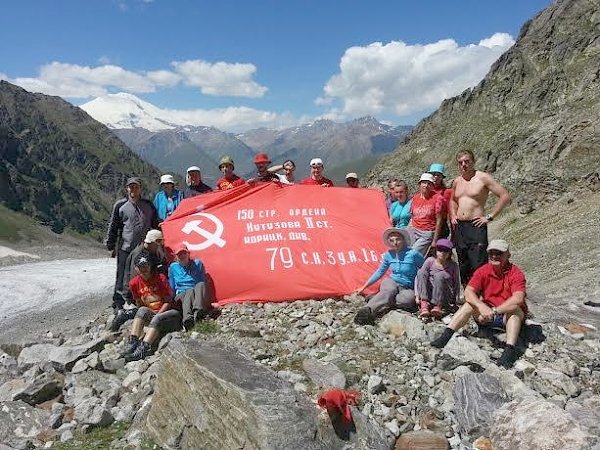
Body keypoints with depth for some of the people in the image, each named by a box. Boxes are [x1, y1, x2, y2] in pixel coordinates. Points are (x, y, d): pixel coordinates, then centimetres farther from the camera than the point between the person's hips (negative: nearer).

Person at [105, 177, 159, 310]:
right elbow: (113, 227, 7)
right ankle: (118, 302, 12)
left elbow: (155, 226, 18)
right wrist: (111, 246, 6)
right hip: (125, 249, -2)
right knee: (123, 277, 1)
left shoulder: (148, 205, 9)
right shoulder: (120, 205, 2)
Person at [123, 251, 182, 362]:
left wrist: (157, 314, -16)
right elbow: (139, 304, 11)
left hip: (169, 311, -4)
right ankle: (132, 343, -37)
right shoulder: (134, 283, 1)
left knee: (157, 319, -34)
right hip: (150, 313, 4)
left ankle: (143, 349, -47)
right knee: (142, 311, -26)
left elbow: (168, 301, -7)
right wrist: (152, 314, -3)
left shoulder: (161, 278, -9)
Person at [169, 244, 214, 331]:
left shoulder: (197, 263, 13)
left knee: (201, 285, -35)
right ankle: (188, 320, -67)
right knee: (190, 292, -37)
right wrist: (174, 299, 2)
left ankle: (198, 313, -62)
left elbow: (204, 282, 12)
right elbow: (172, 288, 16)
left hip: (197, 294, 1)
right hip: (181, 295, 0)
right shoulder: (173, 267, 15)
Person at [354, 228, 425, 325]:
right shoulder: (389, 254, 0)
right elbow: (380, 272, 12)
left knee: (408, 299, -37)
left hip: (408, 288, -2)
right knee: (388, 291, -36)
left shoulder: (413, 254, -14)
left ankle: (376, 299, -32)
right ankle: (368, 310, -55)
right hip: (391, 282, 2)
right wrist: (363, 287, 11)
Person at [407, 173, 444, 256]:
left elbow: (439, 220, -5)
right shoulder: (415, 198, 9)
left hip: (427, 233, -5)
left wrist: (435, 240, -7)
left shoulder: (437, 198, -5)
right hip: (413, 230, 5)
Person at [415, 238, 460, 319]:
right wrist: (417, 295, -15)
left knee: (440, 275, -27)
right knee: (421, 271, -22)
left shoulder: (453, 266, 1)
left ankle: (438, 306, -28)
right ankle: (424, 304, -36)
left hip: (445, 298, -1)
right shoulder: (430, 261, 0)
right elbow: (418, 277, -6)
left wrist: (455, 302, -1)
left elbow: (457, 284, 5)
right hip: (427, 295, 1)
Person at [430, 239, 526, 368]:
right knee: (470, 303, -20)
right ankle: (445, 336, -32)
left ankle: (509, 350, -46)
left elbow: (518, 299, -30)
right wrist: (481, 306, -34)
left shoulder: (515, 273, -13)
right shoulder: (483, 271, -3)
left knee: (515, 309, -32)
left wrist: (494, 311, -35)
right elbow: (468, 292, -15)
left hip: (507, 316, -3)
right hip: (487, 316, 3)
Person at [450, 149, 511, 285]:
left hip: (476, 226, -6)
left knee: (478, 267, -12)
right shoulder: (457, 181, 13)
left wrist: (489, 216, -11)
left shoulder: (483, 177, -6)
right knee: (463, 267, 12)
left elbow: (505, 196, -9)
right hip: (459, 227, 7)